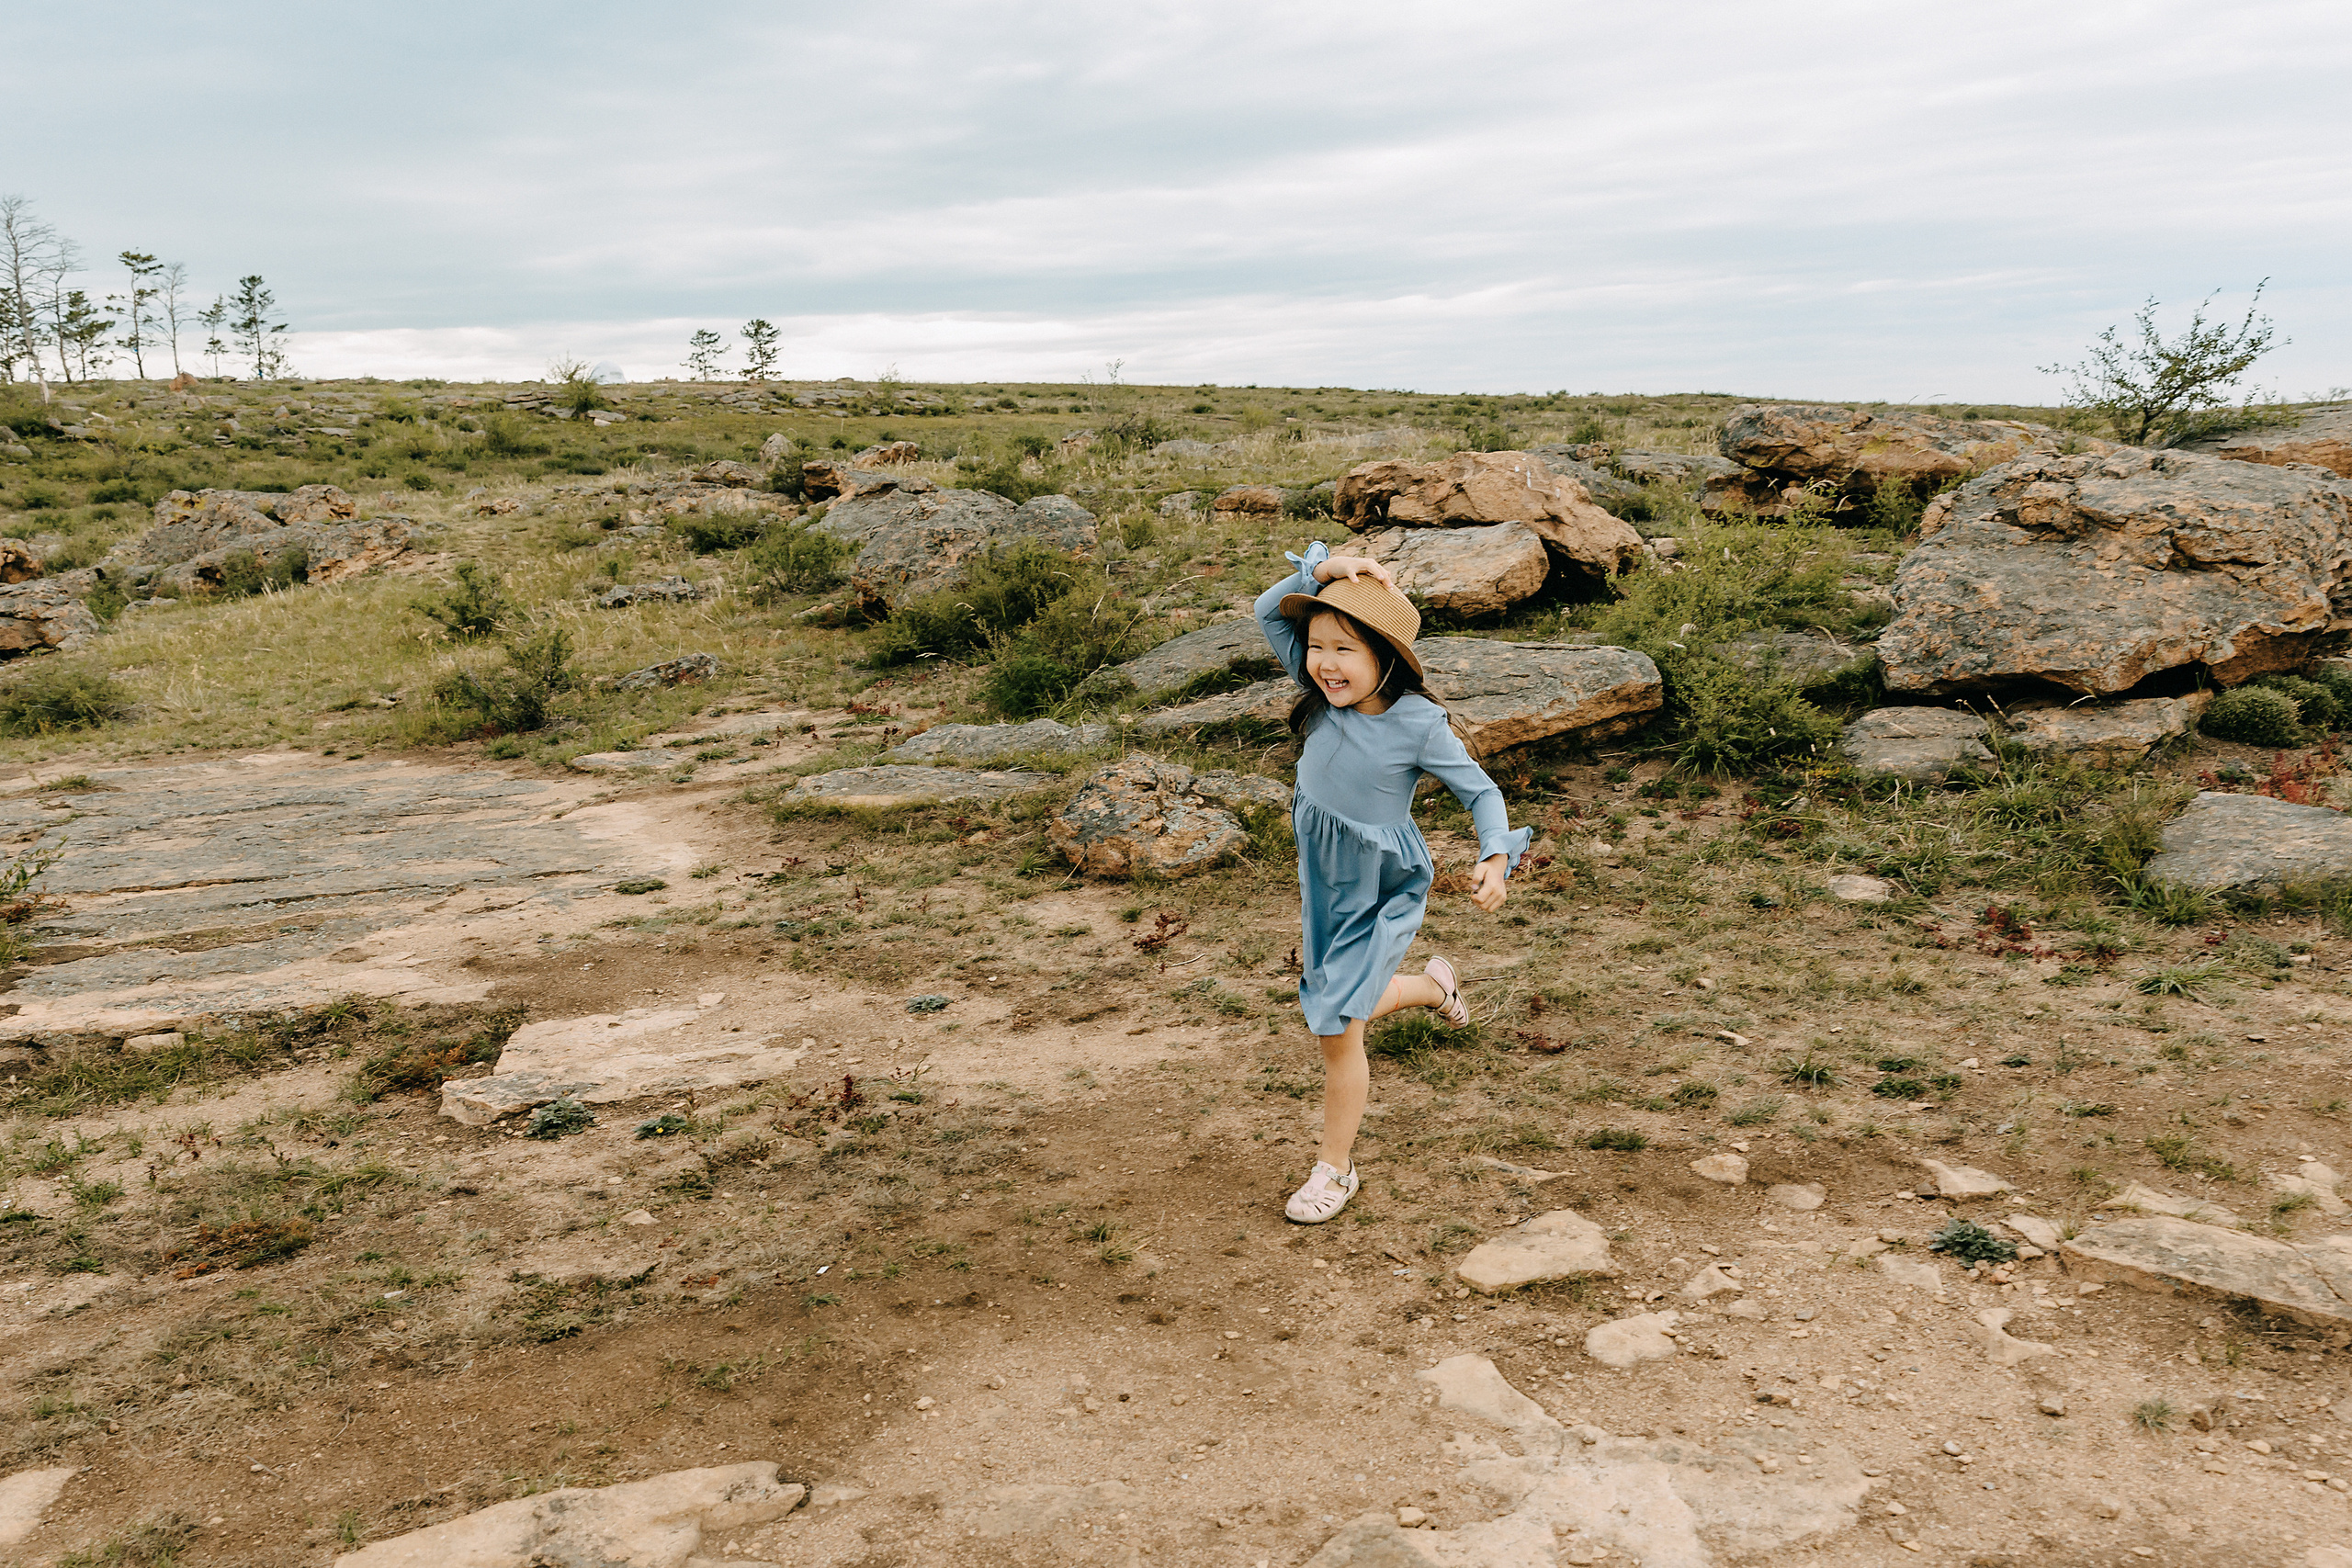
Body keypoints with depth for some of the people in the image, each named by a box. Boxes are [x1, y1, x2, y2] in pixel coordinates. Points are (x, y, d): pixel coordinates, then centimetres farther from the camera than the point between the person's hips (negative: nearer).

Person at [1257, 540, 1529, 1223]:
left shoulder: (1419, 724, -22)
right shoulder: (1324, 697, -9)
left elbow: (1481, 790, -12)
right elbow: (1269, 611, -7)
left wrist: (1496, 859, -28)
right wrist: (1325, 569, -21)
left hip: (1381, 892, -6)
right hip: (1323, 882, 6)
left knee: (1337, 1027, -5)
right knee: (1345, 1003, 23)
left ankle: (1335, 1168, 14)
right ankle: (1436, 986, 53)